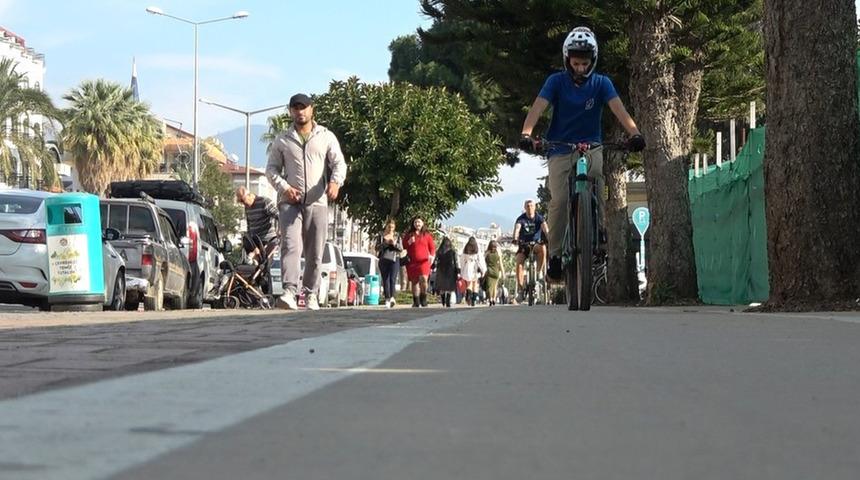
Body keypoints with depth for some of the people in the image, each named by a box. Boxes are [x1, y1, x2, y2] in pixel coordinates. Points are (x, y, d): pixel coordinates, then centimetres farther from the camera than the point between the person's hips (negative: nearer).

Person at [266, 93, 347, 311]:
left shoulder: (326, 137, 11)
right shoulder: (282, 140, 12)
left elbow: (339, 163, 2)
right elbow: (271, 168, 10)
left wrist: (336, 182, -20)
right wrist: (283, 187, -9)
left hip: (317, 202, 1)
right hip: (290, 202, -1)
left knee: (315, 252, 4)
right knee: (291, 246, -18)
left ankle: (311, 294, 14)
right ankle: (289, 292, -29)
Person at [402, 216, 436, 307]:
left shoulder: (427, 235, 9)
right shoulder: (408, 235, 13)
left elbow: (432, 247, 8)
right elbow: (403, 246, 15)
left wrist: (432, 255, -11)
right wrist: (409, 242, -6)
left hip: (424, 261, -2)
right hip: (412, 262, 2)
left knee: (423, 279, -20)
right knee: (414, 281, 3)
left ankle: (423, 299, -5)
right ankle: (416, 302, 9)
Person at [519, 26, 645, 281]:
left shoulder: (601, 83, -3)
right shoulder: (557, 81, -5)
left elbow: (618, 109, -17)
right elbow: (538, 107, -19)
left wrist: (635, 134, -36)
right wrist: (526, 134, -38)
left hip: (590, 146, 1)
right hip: (560, 150, -1)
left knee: (595, 172, -31)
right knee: (559, 200, -17)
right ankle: (555, 253, -4)